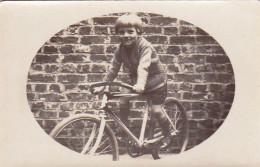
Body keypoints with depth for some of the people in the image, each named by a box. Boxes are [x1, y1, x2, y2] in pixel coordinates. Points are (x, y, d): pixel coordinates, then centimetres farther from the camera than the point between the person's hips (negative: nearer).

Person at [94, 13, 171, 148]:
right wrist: (103, 85, -7)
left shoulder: (144, 46, -28)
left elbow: (143, 66, -43)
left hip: (155, 79, -5)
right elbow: (113, 68, -3)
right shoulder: (120, 50, -10)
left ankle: (167, 136, 15)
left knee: (156, 110, -8)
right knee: (123, 98, -15)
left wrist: (140, 84, -57)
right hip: (135, 79, 6)